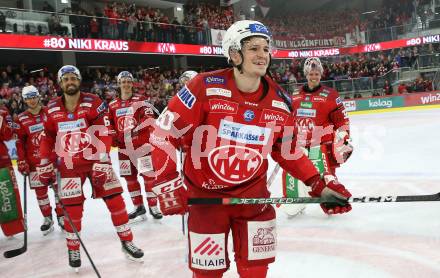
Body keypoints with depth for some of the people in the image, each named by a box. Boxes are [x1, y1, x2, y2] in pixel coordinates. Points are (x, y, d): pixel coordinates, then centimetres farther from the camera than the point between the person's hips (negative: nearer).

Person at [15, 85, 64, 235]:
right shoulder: (21, 119, 1)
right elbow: (20, 142, 2)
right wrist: (21, 162, -4)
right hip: (34, 161, 1)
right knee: (40, 190, 6)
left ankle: (61, 216, 17)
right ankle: (47, 218, 20)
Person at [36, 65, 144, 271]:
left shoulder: (93, 102, -8)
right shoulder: (52, 108, 4)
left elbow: (104, 134, -15)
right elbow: (47, 138, 13)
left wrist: (102, 162, -22)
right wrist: (45, 165, 9)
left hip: (95, 160, -2)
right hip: (68, 165, 2)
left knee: (115, 201, -2)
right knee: (72, 209, 3)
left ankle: (127, 242, 13)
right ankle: (73, 249, 23)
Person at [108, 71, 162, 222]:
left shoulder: (140, 100, -2)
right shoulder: (112, 105, 11)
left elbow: (149, 117, -14)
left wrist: (139, 126, -29)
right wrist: (113, 138, 7)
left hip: (141, 143, -4)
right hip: (124, 147, 5)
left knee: (148, 174, -5)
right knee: (130, 176, 10)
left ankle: (153, 206, 7)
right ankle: (138, 206, 23)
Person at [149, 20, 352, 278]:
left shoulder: (279, 101, -4)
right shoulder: (206, 87, -18)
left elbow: (288, 151, 8)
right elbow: (164, 133, -15)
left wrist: (319, 184, 2)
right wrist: (167, 184, -20)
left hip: (254, 195, 3)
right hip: (204, 195, -3)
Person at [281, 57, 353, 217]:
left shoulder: (330, 95, -4)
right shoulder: (295, 96, 11)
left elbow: (341, 120, -5)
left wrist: (343, 141, -10)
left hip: (322, 143, -4)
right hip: (298, 144, 4)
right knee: (290, 174, 5)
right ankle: (294, 204, 26)